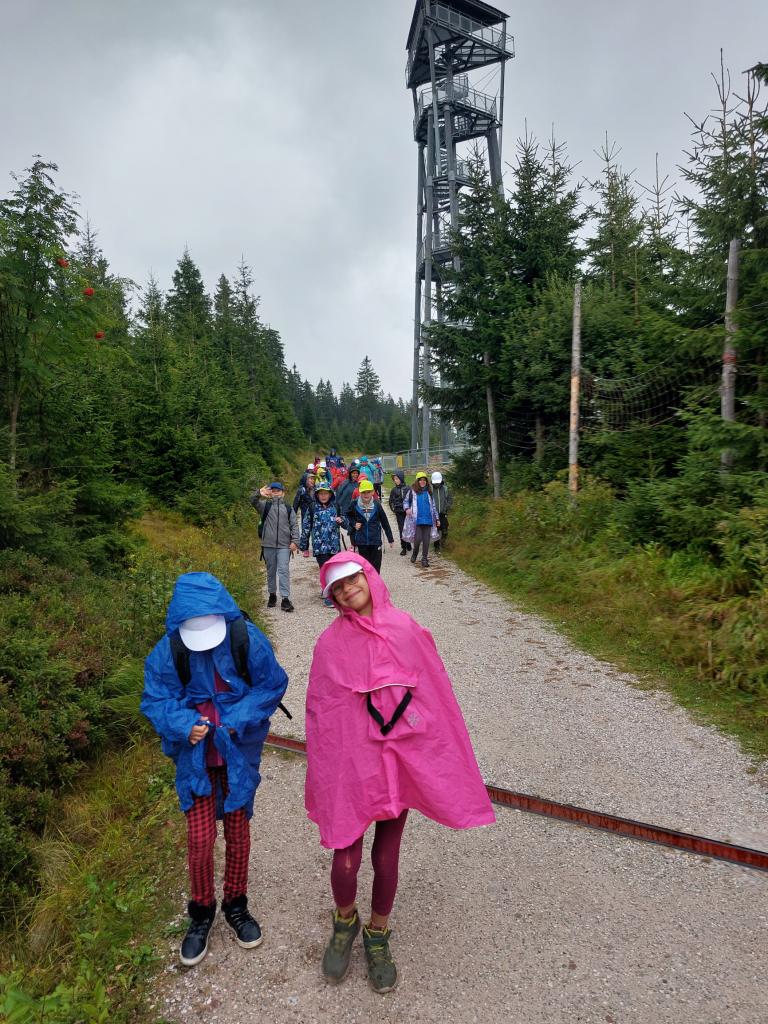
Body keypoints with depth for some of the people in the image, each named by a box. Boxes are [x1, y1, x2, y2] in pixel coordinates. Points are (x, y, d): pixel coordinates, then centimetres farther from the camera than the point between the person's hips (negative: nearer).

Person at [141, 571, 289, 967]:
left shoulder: (248, 640, -19)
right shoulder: (168, 650, -17)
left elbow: (272, 685, -10)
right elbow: (155, 700, -7)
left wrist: (238, 719, -21)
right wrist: (184, 725, -25)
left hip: (238, 752, 0)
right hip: (195, 756, 0)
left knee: (238, 831, 15)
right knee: (199, 838, 4)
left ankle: (236, 906, 39)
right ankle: (201, 913, 32)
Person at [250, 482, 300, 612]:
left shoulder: (288, 508, 10)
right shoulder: (265, 506, 9)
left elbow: (294, 525, 6)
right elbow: (253, 501, -11)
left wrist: (295, 541, -6)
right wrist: (259, 494, -32)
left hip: (284, 546, -1)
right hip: (268, 544, 1)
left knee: (284, 570, -8)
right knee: (271, 571, 11)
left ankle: (285, 598, -9)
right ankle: (272, 594, 26)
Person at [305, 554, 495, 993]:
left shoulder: (406, 629, -5)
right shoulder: (331, 643, -9)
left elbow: (437, 694, 1)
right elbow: (321, 714, -4)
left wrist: (444, 761, 4)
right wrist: (326, 783, -1)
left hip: (401, 761, 2)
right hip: (352, 764, -1)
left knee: (387, 857, 15)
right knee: (346, 859, 7)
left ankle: (378, 934, 42)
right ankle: (345, 922, 41)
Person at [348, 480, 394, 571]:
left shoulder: (377, 505, -4)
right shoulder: (355, 505, -5)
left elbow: (385, 522, 4)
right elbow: (348, 517, 13)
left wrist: (390, 539, 8)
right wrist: (354, 524, -6)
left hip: (375, 540, 0)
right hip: (361, 541, 0)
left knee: (376, 564, 4)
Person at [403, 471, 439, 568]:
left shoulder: (428, 492, 11)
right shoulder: (413, 491, 2)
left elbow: (433, 506, 18)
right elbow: (405, 501, 13)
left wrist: (436, 518, 19)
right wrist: (407, 508, -7)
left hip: (428, 520, 3)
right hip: (417, 520, -3)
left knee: (426, 540, 2)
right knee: (418, 539, -8)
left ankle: (425, 559, 13)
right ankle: (414, 553, 21)